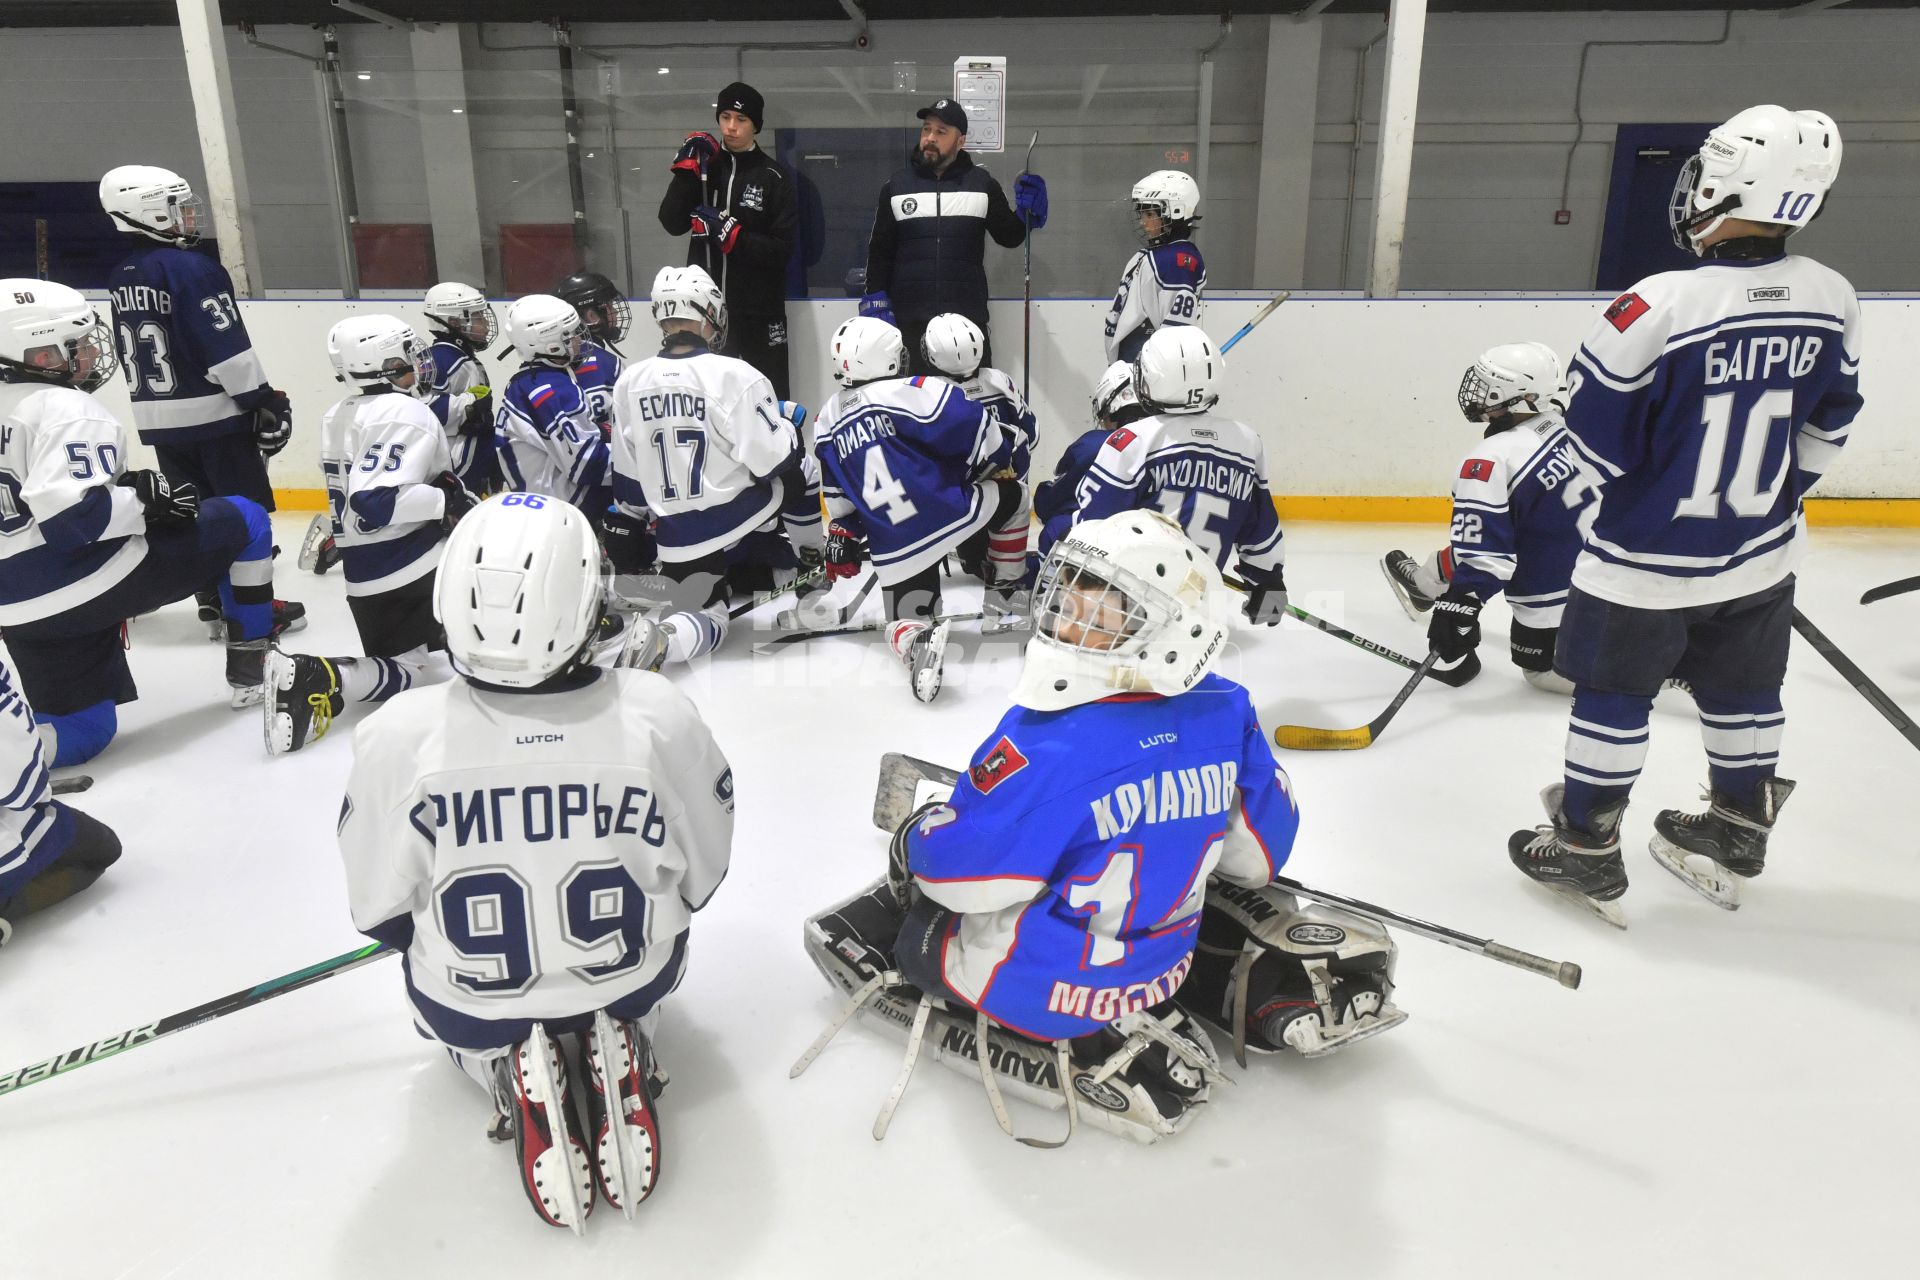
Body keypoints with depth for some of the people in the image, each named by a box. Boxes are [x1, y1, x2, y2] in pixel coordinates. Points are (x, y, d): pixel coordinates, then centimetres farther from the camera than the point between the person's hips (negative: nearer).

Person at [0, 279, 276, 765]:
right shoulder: (68, 410, -15)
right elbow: (71, 517, -26)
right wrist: (145, 501, -12)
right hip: (94, 583, -8)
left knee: (83, 730, 19)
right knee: (245, 521, 9)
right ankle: (250, 668, 13)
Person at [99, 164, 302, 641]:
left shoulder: (121, 278, 11)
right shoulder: (191, 268, -15)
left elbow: (132, 352, 16)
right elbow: (226, 347, -20)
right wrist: (267, 403, -14)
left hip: (158, 417, 8)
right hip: (214, 414, -8)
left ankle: (215, 606, 18)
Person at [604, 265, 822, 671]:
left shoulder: (629, 383, 0)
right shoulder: (734, 376, -16)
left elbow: (627, 480, 9)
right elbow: (777, 462, -14)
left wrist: (626, 553, 21)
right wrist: (789, 425, 9)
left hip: (676, 540, 4)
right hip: (743, 523, -3)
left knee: (706, 615, 18)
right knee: (803, 471, 21)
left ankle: (661, 637, -15)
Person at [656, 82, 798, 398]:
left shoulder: (774, 177, -5)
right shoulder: (704, 167, 6)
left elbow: (782, 249, -12)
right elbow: (672, 223, -5)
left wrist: (732, 235, -22)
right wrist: (688, 169, -13)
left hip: (759, 307, -4)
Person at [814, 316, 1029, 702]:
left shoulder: (829, 420, 9)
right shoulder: (913, 392, -9)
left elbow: (836, 491, 17)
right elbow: (974, 429, -15)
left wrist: (842, 536, 30)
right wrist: (999, 458, 5)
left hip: (894, 551, 4)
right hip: (951, 516, -4)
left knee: (906, 618, 20)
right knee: (1013, 495, 24)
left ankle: (914, 640, -17)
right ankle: (1005, 594, 28)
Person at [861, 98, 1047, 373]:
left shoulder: (981, 184, 4)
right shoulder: (897, 186, 6)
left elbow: (1009, 237, 6)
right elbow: (880, 251, 8)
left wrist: (1027, 215, -14)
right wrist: (876, 303, 0)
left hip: (967, 319, 0)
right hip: (909, 321, 1)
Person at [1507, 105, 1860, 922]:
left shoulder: (1659, 304, -25)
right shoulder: (1832, 301, -6)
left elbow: (1595, 434, -17)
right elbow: (1827, 425, 7)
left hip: (1645, 557, -5)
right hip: (1762, 553, 6)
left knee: (1613, 694, 10)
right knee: (1742, 692, 21)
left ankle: (1587, 848, 21)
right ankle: (1738, 832, 39)